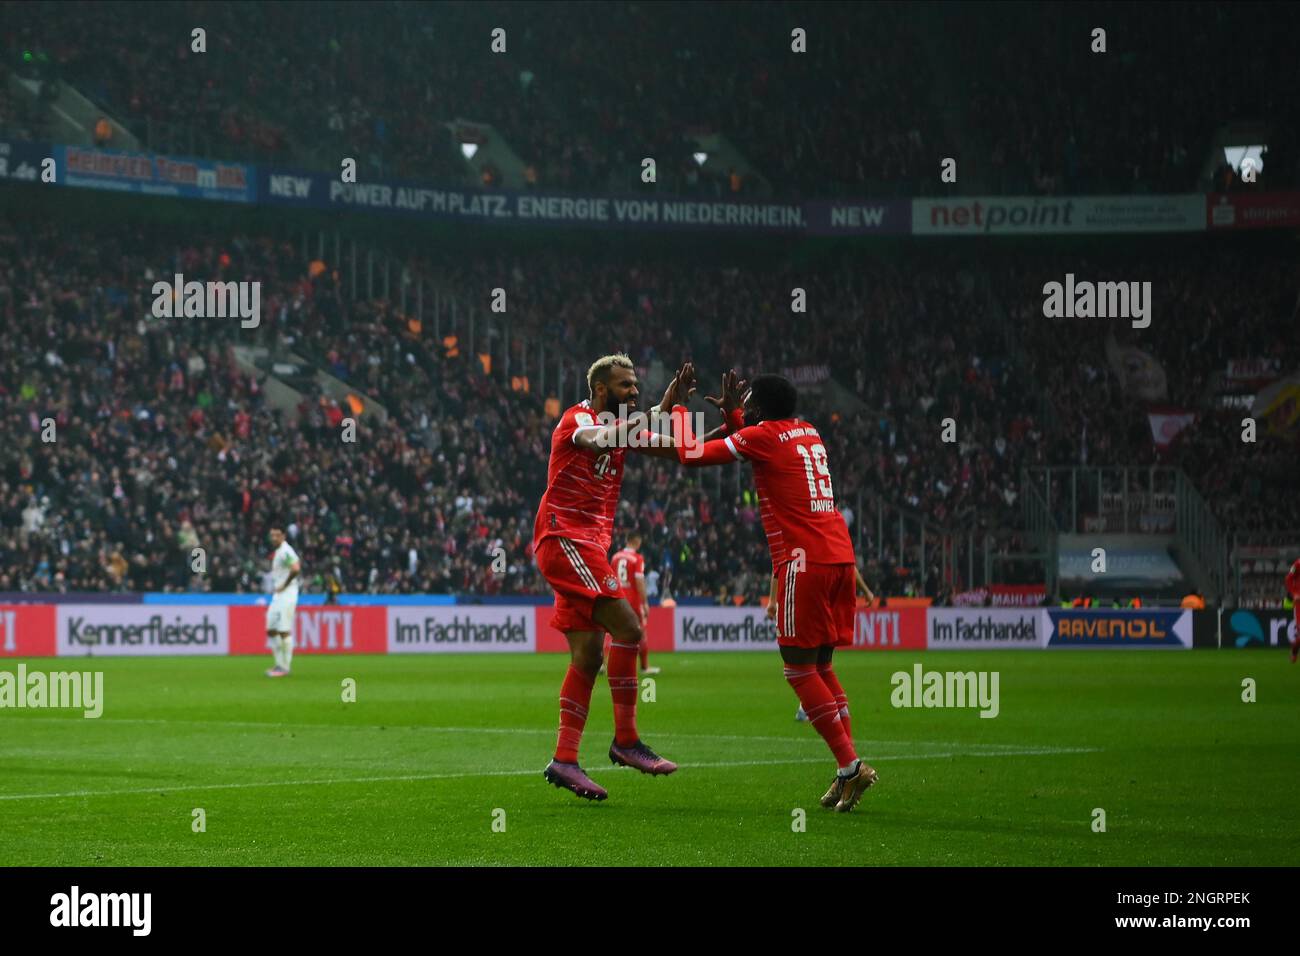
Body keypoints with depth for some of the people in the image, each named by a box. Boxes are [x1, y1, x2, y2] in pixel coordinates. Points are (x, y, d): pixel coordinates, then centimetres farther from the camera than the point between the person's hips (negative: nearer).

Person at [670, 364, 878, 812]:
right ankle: (848, 771, 5)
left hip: (804, 561, -8)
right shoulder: (809, 433, 19)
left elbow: (690, 454, -1)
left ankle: (850, 766, -11)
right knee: (822, 666, 13)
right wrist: (732, 414, 40)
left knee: (800, 669, -2)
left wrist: (679, 404, 10)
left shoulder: (762, 436, -4)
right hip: (842, 557, 8)